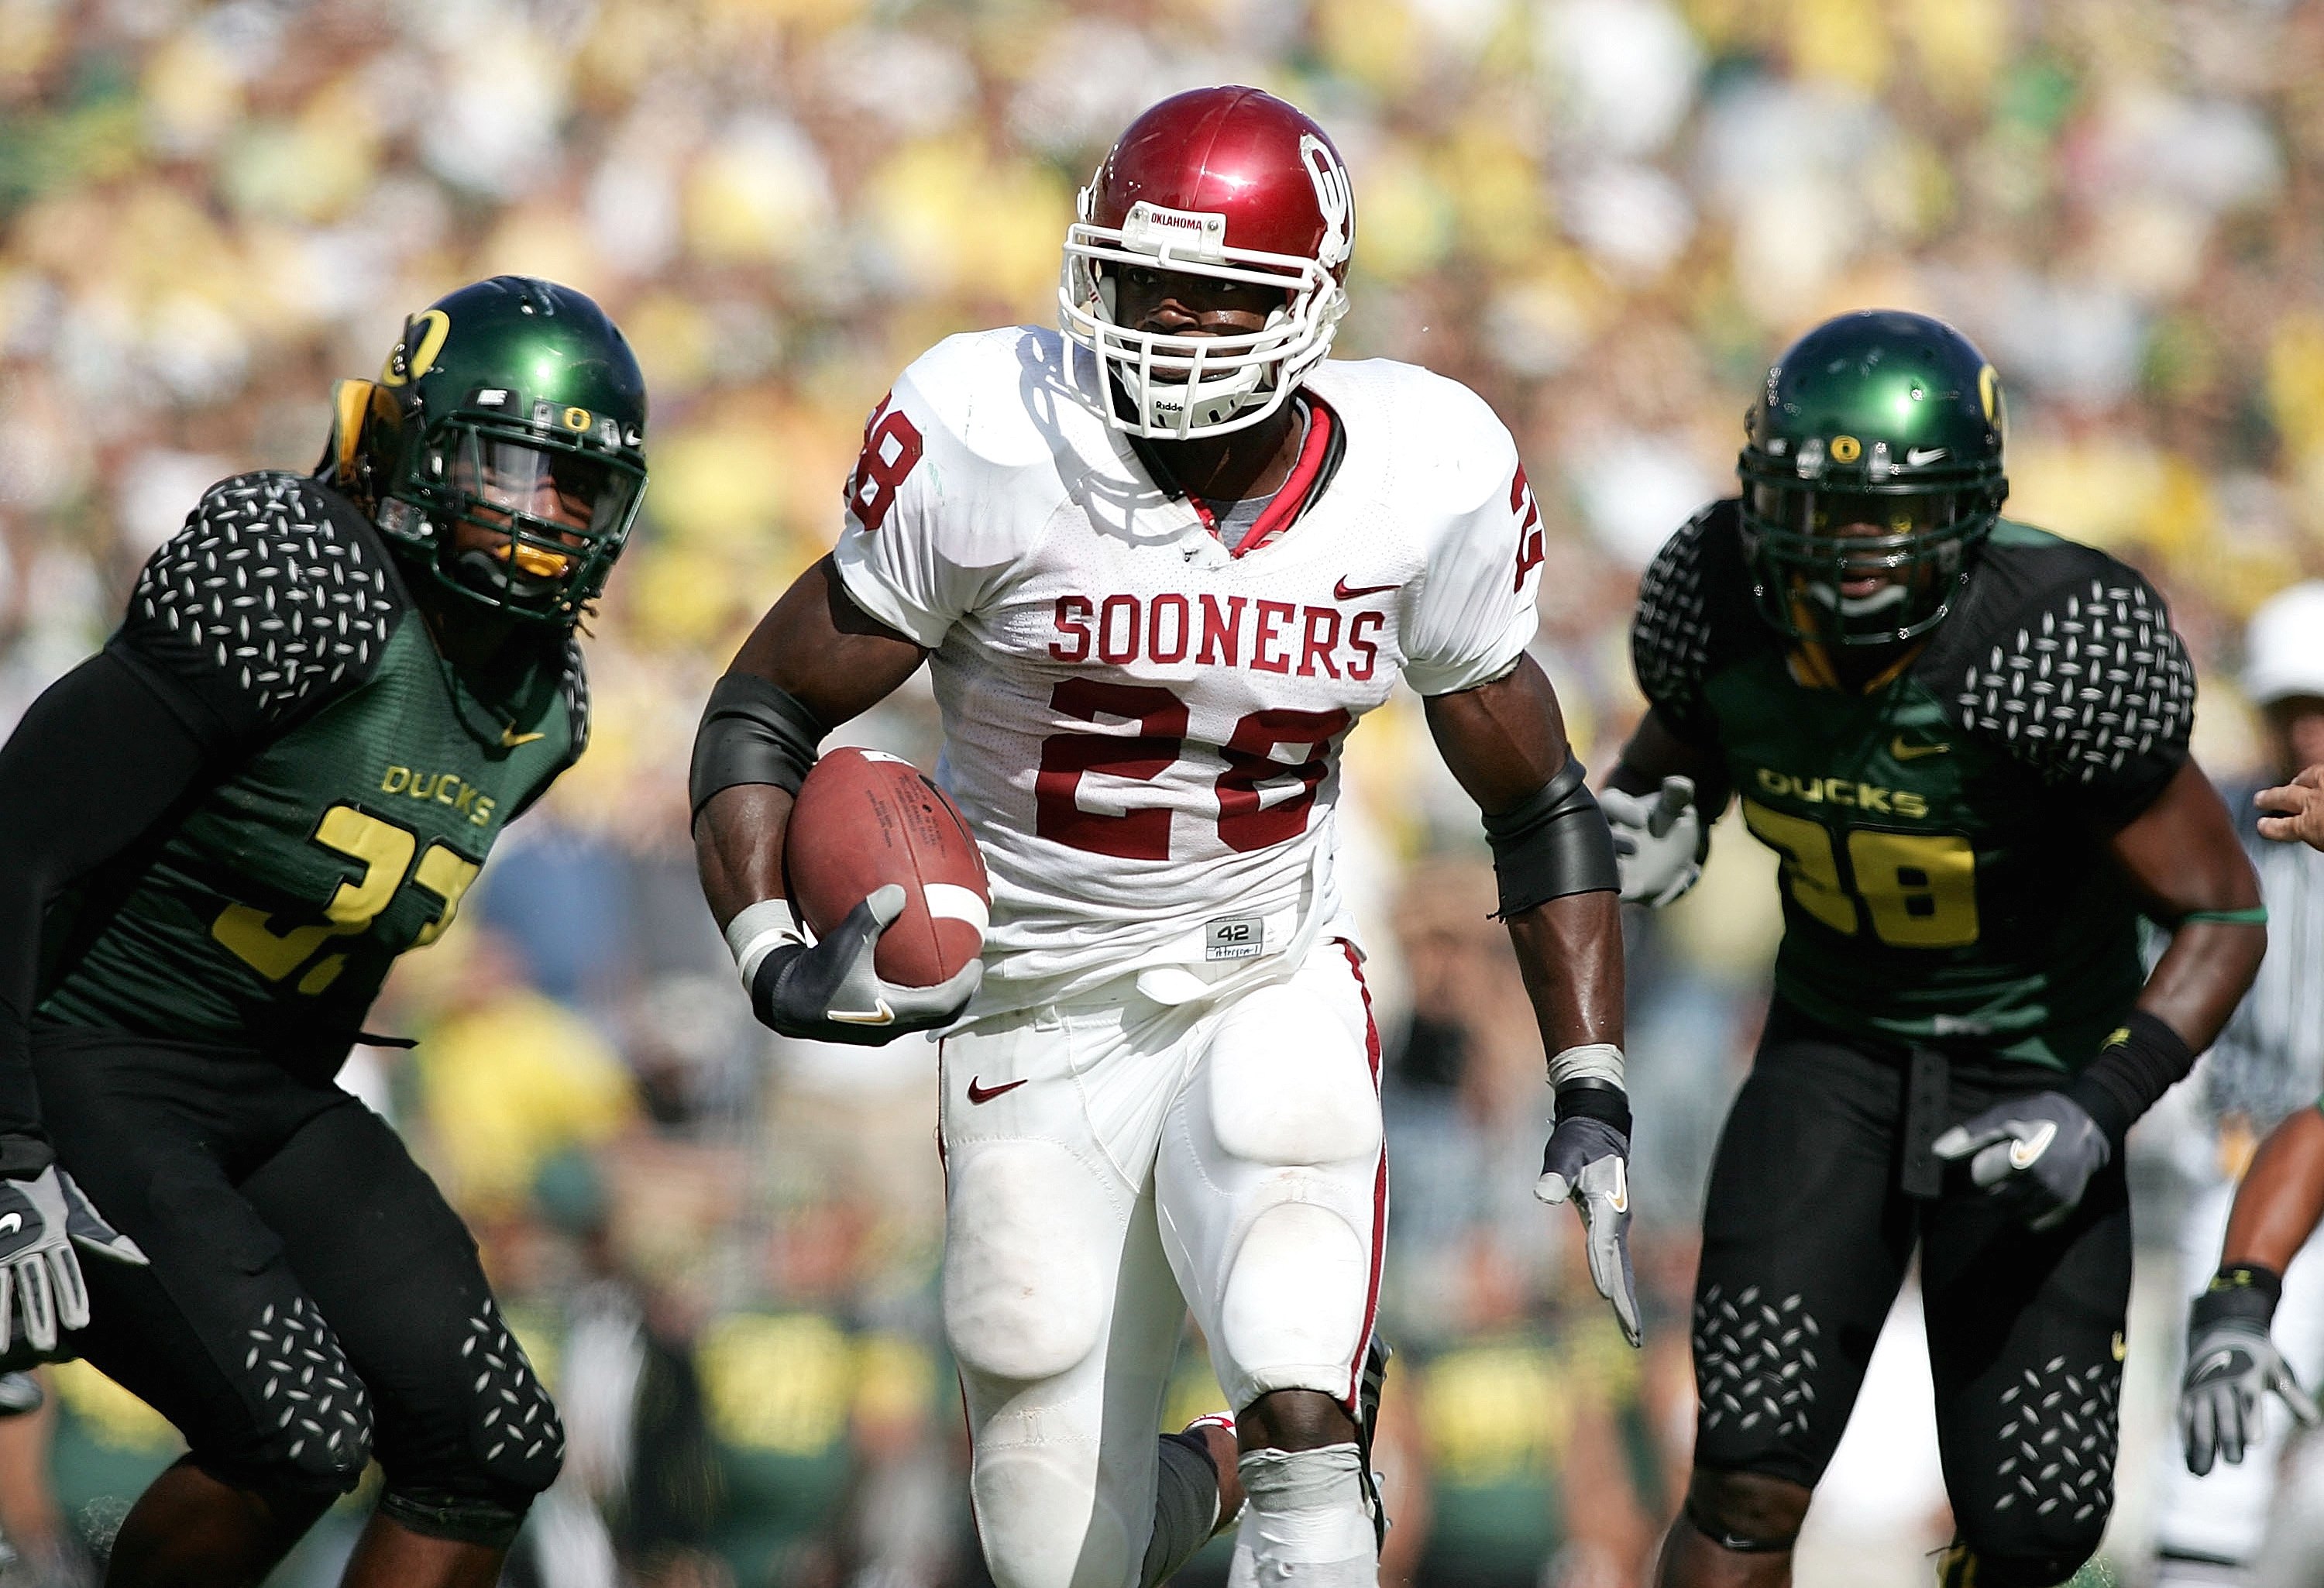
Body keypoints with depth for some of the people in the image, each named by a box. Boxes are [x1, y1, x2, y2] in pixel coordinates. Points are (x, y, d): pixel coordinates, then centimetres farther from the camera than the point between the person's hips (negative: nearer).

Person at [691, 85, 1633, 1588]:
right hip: (1040, 1026, 0)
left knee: (1298, 1397, -29)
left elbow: (1538, 804, 6)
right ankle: (1254, 1465, 36)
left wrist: (1594, 1097, 0)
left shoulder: (1422, 484, -8)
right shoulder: (994, 445, -17)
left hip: (1270, 1000, 0)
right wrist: (774, 962, -24)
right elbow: (765, 713, -7)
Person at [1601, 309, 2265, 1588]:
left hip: (2034, 1078, -2)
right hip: (1837, 1042, 2)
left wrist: (2100, 1112, -32)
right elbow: (1676, 750, 8)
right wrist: (1651, 834, -16)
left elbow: (2219, 915, -19)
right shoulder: (1723, 603, -16)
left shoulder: (2056, 651, -28)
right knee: (1752, 1474, -16)